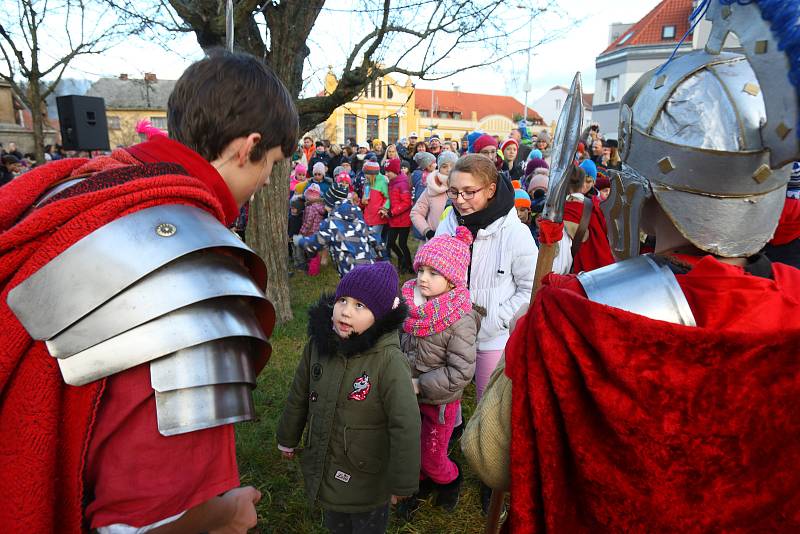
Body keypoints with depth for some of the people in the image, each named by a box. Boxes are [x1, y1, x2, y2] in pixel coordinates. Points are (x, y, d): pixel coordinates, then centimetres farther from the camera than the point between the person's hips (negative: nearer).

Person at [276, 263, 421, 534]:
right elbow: (299, 396, 4)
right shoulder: (318, 343, -11)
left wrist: (402, 483, -16)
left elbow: (405, 427, -23)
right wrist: (287, 438, 16)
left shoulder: (389, 360, -28)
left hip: (368, 480, -5)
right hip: (322, 469, 5)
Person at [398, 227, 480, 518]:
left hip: (439, 400, -5)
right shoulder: (408, 300, -9)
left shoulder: (460, 321, -26)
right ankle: (421, 483, 51)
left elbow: (461, 372, -24)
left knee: (432, 456, 14)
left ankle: (450, 481, 47)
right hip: (407, 395, 5)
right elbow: (395, 342, 6)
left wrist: (420, 384, -21)